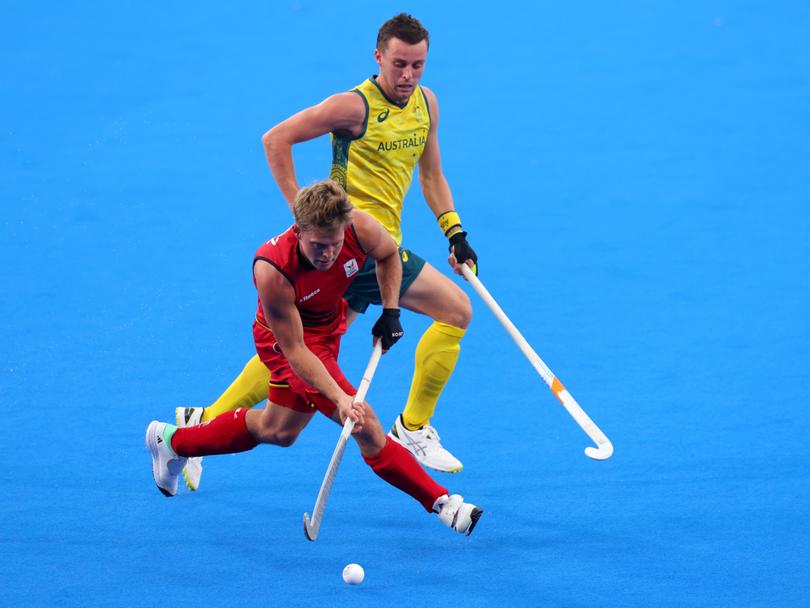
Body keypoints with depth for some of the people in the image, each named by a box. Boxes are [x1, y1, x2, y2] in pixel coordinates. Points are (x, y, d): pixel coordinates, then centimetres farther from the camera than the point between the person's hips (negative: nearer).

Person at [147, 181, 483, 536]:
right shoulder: (272, 270, -39)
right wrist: (339, 398, -41)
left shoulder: (361, 229, -28)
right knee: (364, 422, -21)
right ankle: (439, 502, -11)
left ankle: (173, 441, 41)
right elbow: (294, 350, -32)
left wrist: (390, 312, -8)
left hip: (328, 326, 6)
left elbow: (388, 255, -1)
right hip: (284, 337, -6)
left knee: (278, 430, 22)